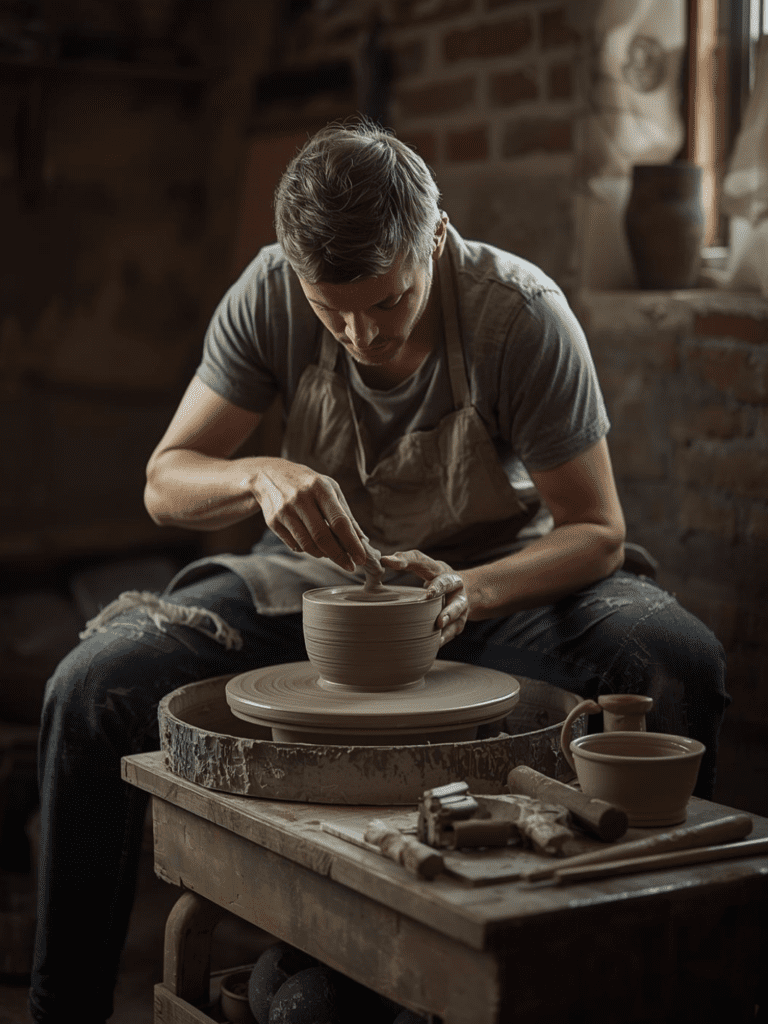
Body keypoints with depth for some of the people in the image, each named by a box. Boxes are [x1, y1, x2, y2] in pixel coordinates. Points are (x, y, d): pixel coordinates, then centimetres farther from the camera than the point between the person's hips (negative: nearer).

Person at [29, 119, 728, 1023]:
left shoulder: (524, 314, -20)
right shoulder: (269, 295, -14)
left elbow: (596, 533, -15)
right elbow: (166, 483, -8)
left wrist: (471, 592, -35)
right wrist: (259, 476, -32)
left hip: (498, 583, -1)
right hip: (313, 580, 2)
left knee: (679, 665, -31)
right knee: (93, 688, -23)